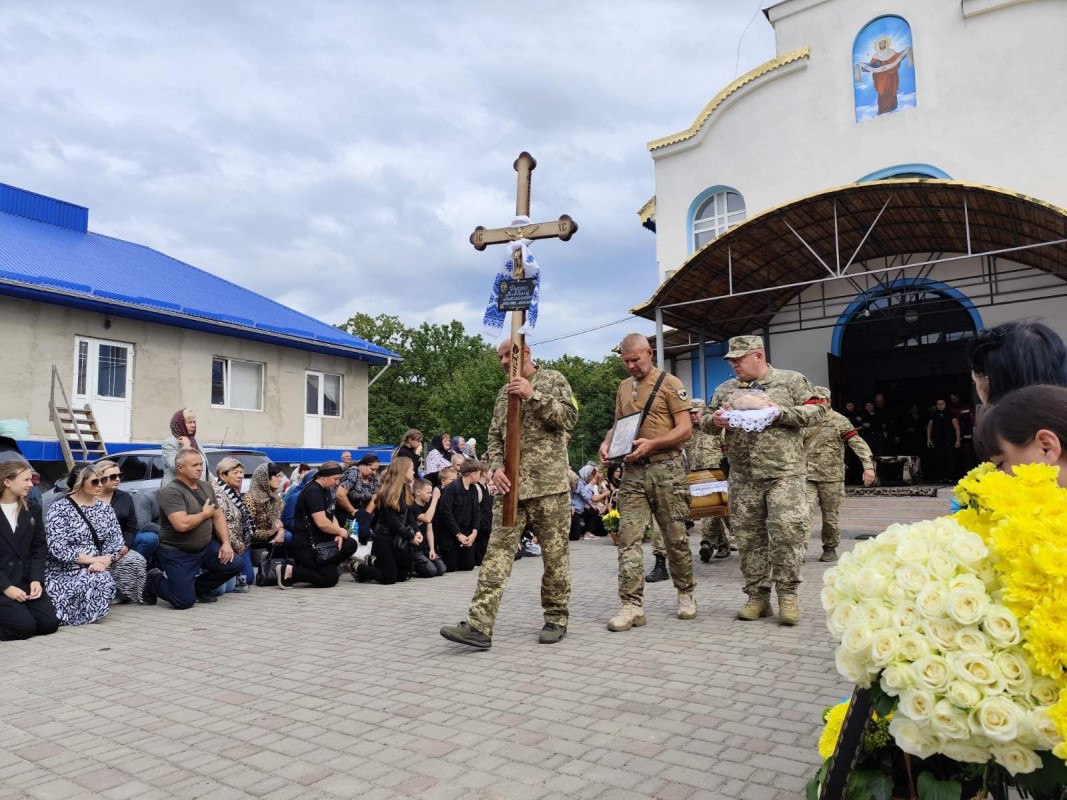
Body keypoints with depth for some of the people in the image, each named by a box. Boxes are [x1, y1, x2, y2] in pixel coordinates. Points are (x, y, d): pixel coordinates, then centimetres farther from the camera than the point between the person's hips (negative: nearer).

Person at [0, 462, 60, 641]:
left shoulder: (32, 510, 9)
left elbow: (40, 548, 7)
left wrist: (36, 580, -8)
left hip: (25, 581, 5)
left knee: (50, 623, -11)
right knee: (24, 626, -22)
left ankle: (15, 610, 14)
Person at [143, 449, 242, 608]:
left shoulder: (206, 486, 7)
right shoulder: (171, 491, -18)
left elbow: (218, 516, 10)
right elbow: (182, 524, -30)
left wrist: (226, 543, -2)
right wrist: (205, 514, -13)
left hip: (205, 546, 7)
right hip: (178, 553, -7)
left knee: (234, 564, -7)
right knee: (185, 602, -10)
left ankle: (200, 587, 18)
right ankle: (155, 580, 20)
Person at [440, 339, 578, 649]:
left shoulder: (553, 379, 5)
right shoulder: (503, 393, 19)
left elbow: (569, 417, -9)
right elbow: (495, 437, 15)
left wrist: (534, 395, -17)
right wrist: (496, 467, -3)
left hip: (548, 483, -4)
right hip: (510, 484, 4)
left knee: (554, 553, 4)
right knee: (498, 550, -4)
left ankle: (556, 619, 19)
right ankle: (479, 625, -7)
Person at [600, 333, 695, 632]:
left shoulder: (669, 383, -2)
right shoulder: (623, 388, 16)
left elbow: (685, 429, -8)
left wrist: (651, 444, -22)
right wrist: (606, 444, 2)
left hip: (666, 469, -4)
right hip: (632, 471, 5)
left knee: (675, 537, 5)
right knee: (628, 537, -4)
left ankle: (686, 594, 25)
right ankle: (632, 605, -2)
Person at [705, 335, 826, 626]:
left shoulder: (791, 380, 5)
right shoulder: (725, 389, 15)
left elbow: (817, 411, 0)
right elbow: (705, 419, 17)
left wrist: (782, 413, -14)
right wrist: (715, 419, -6)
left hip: (784, 473, -4)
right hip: (742, 478, 4)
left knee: (786, 533, -11)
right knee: (748, 538, 6)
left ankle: (787, 595, 6)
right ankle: (757, 596, 17)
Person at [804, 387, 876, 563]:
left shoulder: (839, 421, 0)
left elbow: (858, 443, -8)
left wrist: (868, 465, -19)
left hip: (831, 477, -2)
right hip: (806, 476, 2)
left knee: (831, 517, 7)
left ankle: (830, 549, 25)